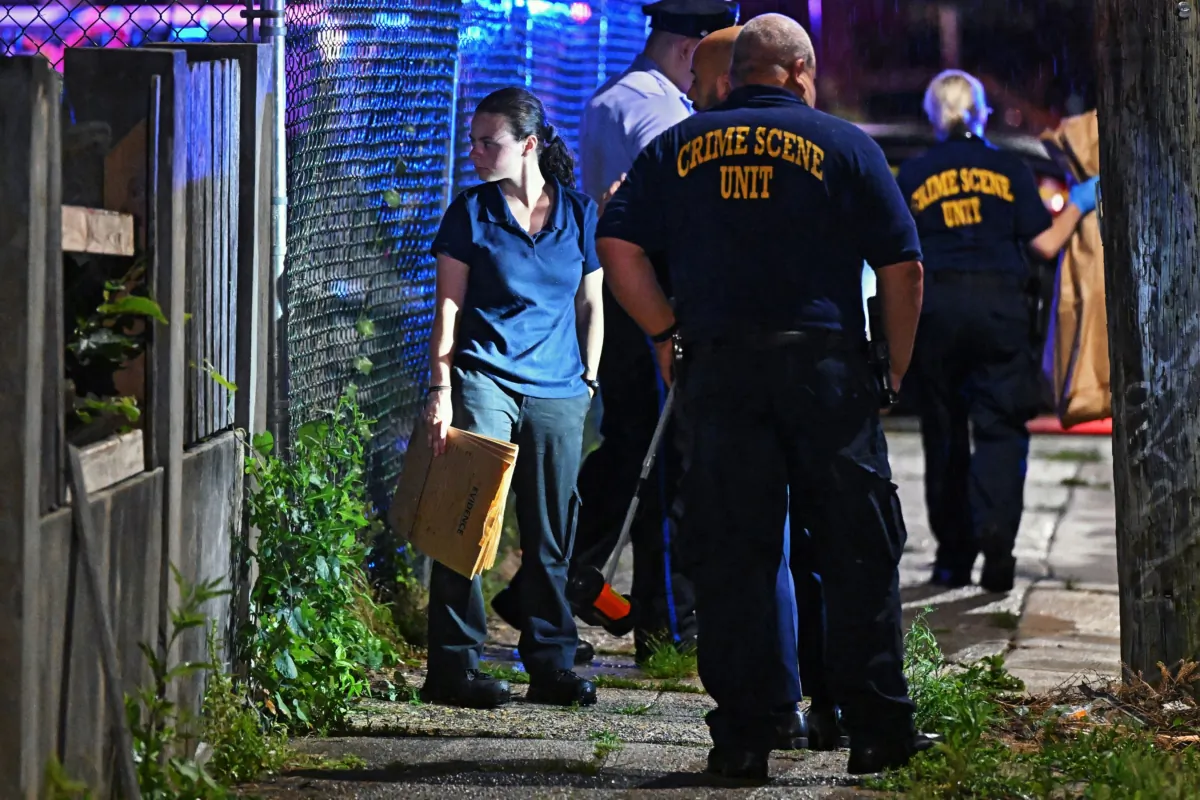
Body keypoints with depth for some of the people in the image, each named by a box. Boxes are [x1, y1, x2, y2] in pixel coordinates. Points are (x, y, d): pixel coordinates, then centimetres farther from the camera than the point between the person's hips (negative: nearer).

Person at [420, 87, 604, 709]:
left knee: (551, 535, 6)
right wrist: (441, 388, -7)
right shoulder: (470, 213, 3)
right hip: (483, 379, -2)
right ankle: (454, 666, -5)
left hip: (557, 391, 2)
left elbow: (591, 305, 15)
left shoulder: (579, 214, 8)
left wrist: (587, 381, 10)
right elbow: (448, 307, 1)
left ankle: (551, 665, 14)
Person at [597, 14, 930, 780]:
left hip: (717, 369, 2)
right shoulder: (844, 144, 5)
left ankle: (745, 732, 3)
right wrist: (897, 370, 9)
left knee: (731, 555, 4)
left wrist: (667, 333, 11)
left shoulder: (678, 147, 11)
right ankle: (877, 729, 7)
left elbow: (616, 246, 2)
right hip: (825, 364, -2)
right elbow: (903, 267, 1)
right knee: (859, 551, 6)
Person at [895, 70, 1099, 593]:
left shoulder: (912, 176, 5)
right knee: (1000, 426, 0)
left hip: (935, 308, 1)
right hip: (999, 305, -1)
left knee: (944, 432, 9)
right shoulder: (1009, 169, 3)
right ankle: (995, 527, -23)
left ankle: (953, 555, 11)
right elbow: (1045, 243, 2)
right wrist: (1078, 205, 18)